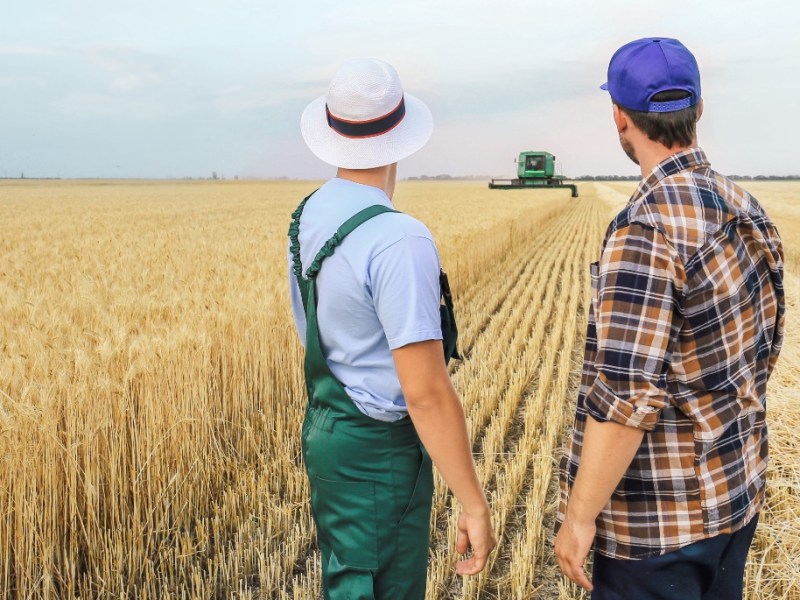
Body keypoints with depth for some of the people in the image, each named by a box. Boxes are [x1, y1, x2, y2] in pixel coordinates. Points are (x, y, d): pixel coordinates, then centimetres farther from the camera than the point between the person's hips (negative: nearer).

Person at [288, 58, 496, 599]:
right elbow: (426, 392, -26)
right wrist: (475, 505, -17)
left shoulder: (307, 217, 2)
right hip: (379, 452, -8)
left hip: (324, 430, 9)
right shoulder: (398, 241, -25)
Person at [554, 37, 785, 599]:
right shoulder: (749, 210, 2)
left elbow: (627, 396, -26)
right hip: (739, 495, 8)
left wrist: (580, 516, -17)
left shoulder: (646, 227, -24)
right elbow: (766, 346, 11)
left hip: (663, 517, -8)